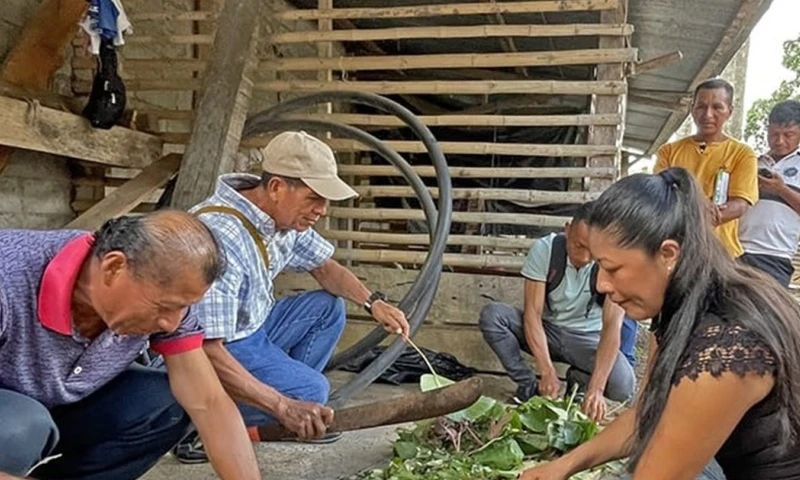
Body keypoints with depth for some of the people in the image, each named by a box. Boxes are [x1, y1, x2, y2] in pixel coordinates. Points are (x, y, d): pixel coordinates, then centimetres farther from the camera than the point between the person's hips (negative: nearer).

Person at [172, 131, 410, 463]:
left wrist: (372, 302, -6)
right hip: (218, 349, -9)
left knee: (328, 308, 6)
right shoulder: (220, 237, -33)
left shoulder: (286, 217, -6)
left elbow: (323, 266, 11)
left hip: (253, 329, 9)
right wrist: (282, 406, -38)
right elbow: (205, 351, -35)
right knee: (310, 389, -22)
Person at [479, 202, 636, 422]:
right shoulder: (544, 249, -21)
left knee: (623, 385, -30)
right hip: (544, 329, 1)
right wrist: (548, 372, -34)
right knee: (491, 315, -27)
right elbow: (532, 313, -23)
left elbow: (612, 326, -28)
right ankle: (528, 386, -11)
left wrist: (596, 388, -39)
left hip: (587, 338, 0)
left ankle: (577, 380, 5)